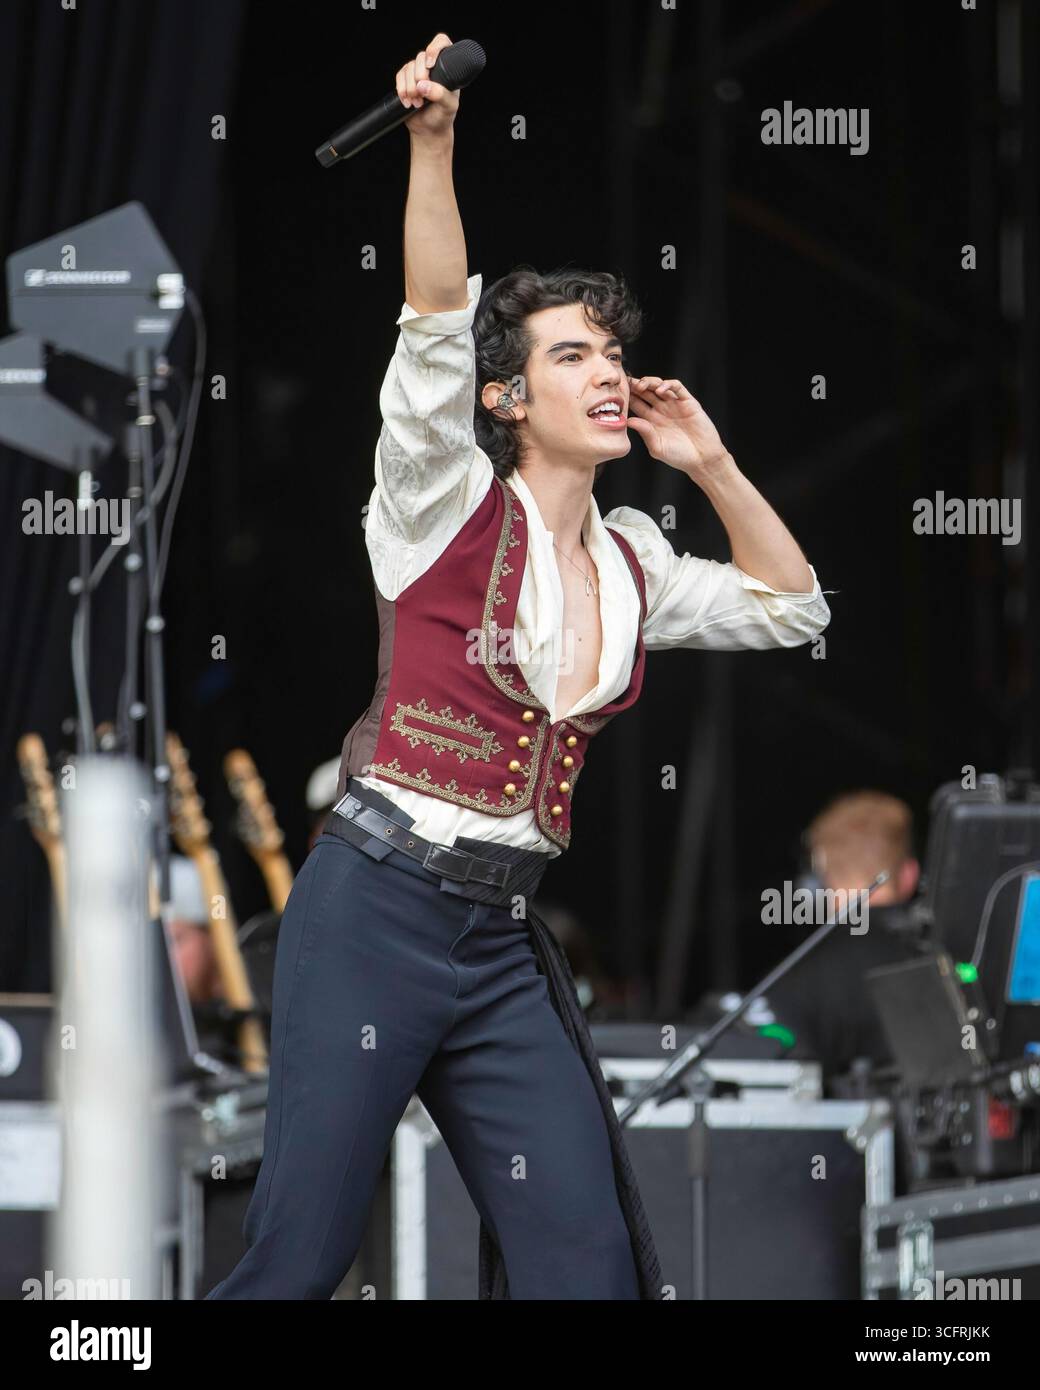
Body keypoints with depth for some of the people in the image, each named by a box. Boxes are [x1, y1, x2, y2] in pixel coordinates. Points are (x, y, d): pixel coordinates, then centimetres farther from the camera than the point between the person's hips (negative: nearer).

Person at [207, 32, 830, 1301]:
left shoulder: (629, 566, 14)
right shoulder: (450, 515, -2)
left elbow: (791, 608, 25)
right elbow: (435, 327, -16)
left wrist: (712, 467, 13)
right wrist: (433, 146, -29)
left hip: (505, 945, 6)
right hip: (376, 910, -6)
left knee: (586, 1264, -2)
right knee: (297, 1264, -10)